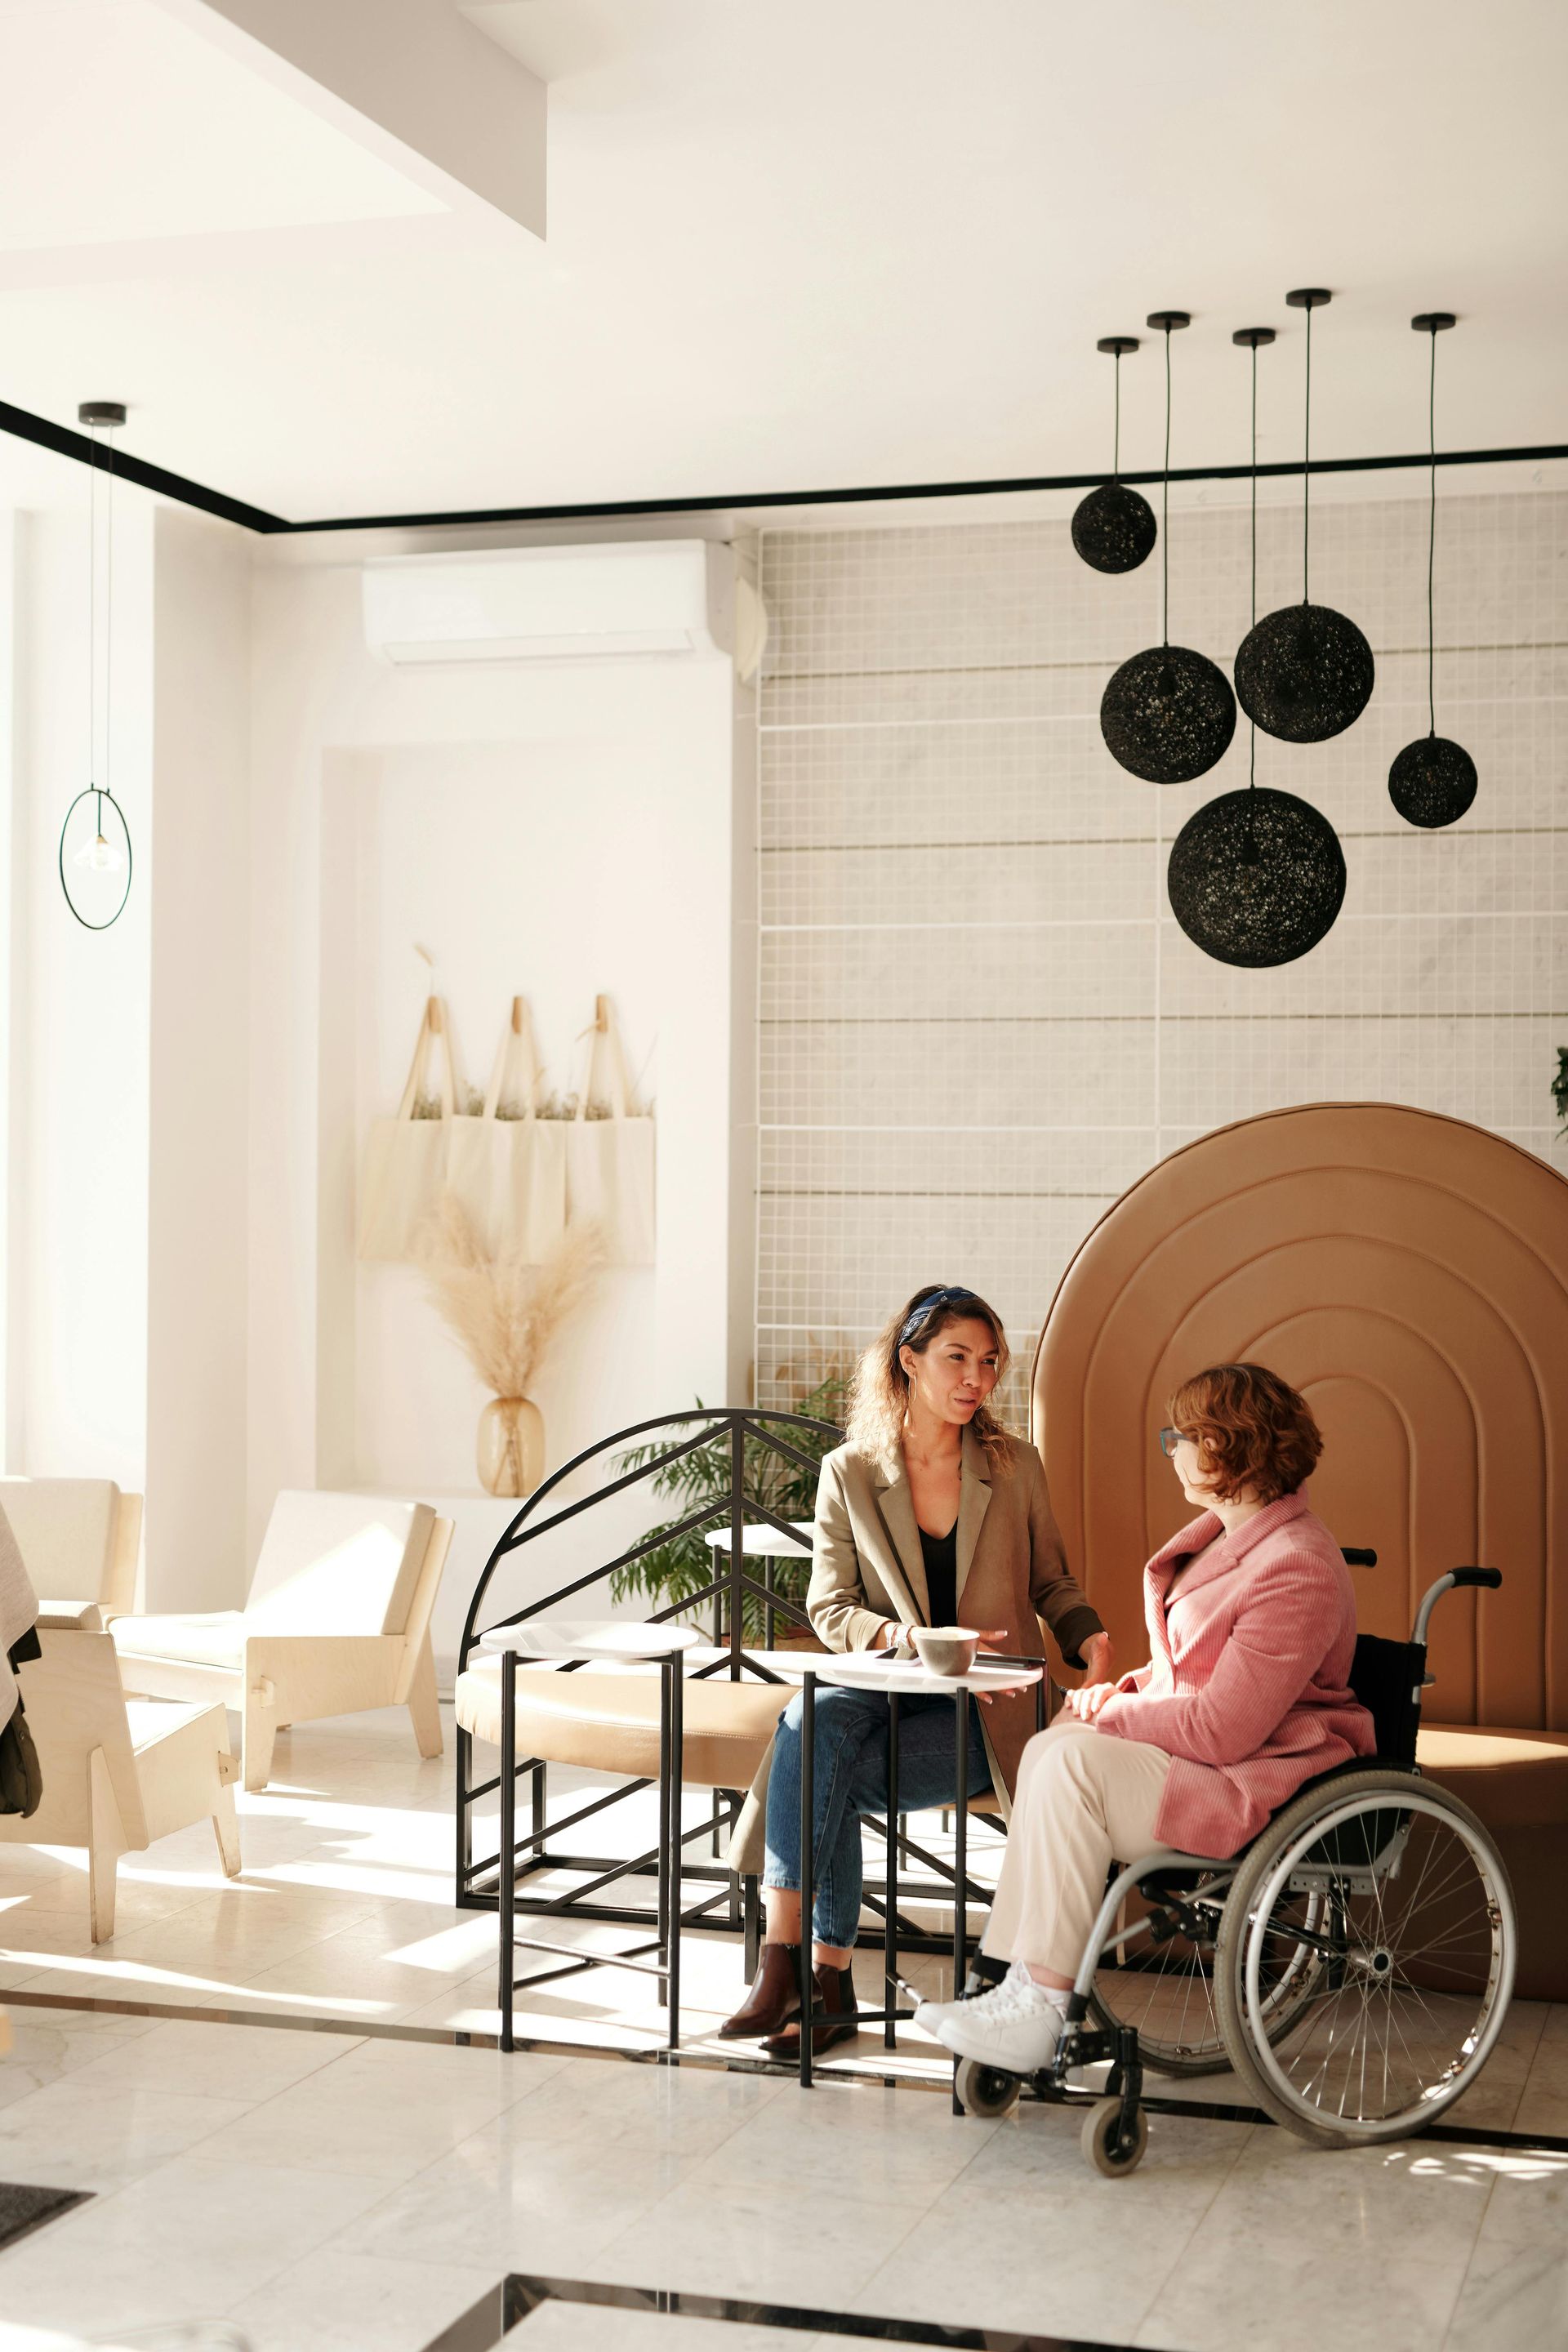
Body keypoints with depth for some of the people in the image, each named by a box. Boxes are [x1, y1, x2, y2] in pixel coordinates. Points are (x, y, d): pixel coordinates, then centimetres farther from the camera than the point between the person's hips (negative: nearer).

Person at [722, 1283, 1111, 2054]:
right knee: (814, 1719, -34)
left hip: (983, 1707, -1)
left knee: (829, 1775, -27)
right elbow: (828, 1607, 1)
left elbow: (1050, 1584, 17)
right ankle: (788, 1965, -33)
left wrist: (1090, 1639, -5)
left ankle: (805, 1967, -16)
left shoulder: (1015, 1467, 6)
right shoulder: (848, 1474, 4)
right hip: (885, 1689, 1)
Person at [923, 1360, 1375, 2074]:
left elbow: (1220, 1729, -24)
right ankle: (1022, 1990, -10)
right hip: (1213, 1752, 10)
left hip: (1260, 1785, -10)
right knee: (1050, 1746, -7)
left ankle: (1037, 2015, -17)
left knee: (1074, 1760, -24)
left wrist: (1109, 1714, -12)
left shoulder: (1296, 1571, -23)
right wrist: (1126, 1690, 3)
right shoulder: (1230, 1530, 11)